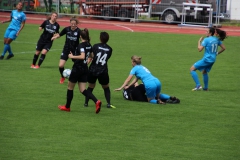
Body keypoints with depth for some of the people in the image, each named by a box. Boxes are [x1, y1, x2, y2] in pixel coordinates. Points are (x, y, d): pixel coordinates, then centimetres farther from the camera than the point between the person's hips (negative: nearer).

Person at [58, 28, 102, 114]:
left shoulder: (81, 45, -18)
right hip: (85, 69, 7)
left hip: (77, 68, -7)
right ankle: (96, 101, -17)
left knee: (70, 87, 12)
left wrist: (72, 56, -22)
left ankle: (67, 106, 23)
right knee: (83, 90, 5)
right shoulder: (89, 45, 6)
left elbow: (82, 56, -32)